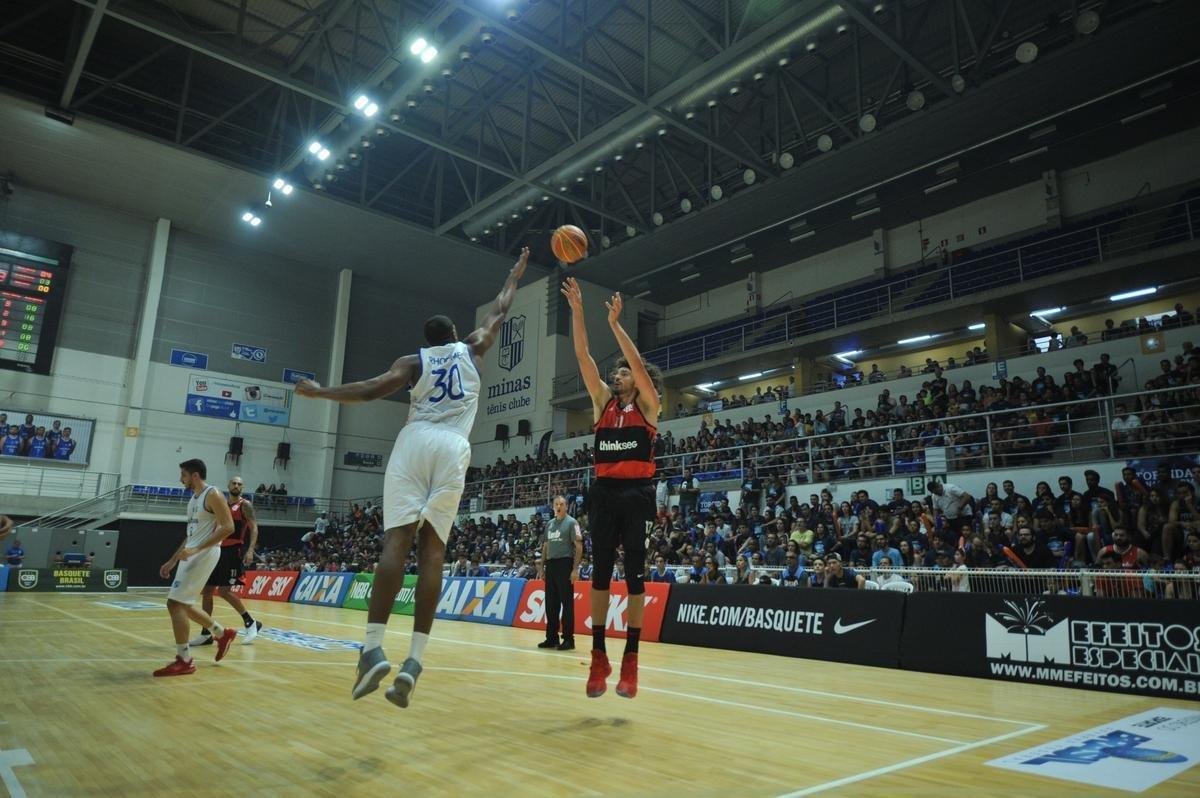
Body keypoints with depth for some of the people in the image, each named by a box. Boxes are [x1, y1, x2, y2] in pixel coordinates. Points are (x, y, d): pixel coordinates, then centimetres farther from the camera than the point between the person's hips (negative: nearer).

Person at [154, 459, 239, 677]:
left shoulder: (213, 495, -13)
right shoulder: (194, 498, 17)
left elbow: (228, 527, -21)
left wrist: (197, 549, -25)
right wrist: (172, 561, 20)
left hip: (204, 554, -10)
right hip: (192, 555, 10)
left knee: (175, 603, -11)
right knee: (182, 604, 14)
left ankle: (184, 661, -3)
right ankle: (222, 634, 30)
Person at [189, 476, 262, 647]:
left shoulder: (245, 505, -5)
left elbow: (254, 528, -13)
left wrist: (250, 550, -25)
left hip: (234, 551, -7)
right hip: (219, 550, 7)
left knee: (224, 590, -14)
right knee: (207, 590, 5)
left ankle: (252, 623, 1)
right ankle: (206, 634, 14)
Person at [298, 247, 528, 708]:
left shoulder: (413, 361, 16)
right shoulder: (471, 350, 21)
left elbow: (371, 391, 2)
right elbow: (499, 312, 35)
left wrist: (319, 392, 15)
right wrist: (515, 276, 51)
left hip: (415, 443, -1)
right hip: (453, 449, 1)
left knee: (397, 540, -8)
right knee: (432, 548, -3)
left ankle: (373, 650, -20)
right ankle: (415, 661, -11)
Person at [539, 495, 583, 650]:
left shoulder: (571, 522, -4)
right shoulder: (549, 524, 15)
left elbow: (579, 546, -9)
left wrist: (575, 569, -15)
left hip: (565, 564, -6)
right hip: (550, 565, 6)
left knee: (567, 602, -4)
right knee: (550, 603, 9)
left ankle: (568, 639, 2)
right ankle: (552, 637, 17)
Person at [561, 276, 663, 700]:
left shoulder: (648, 404, 4)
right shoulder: (603, 401, 13)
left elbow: (638, 363, -12)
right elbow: (583, 357, 5)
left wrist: (615, 323, -13)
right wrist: (576, 311, -3)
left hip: (636, 493, -4)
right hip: (604, 492, 4)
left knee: (634, 576, 0)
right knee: (600, 574, 3)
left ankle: (630, 660, 6)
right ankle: (599, 657, 10)